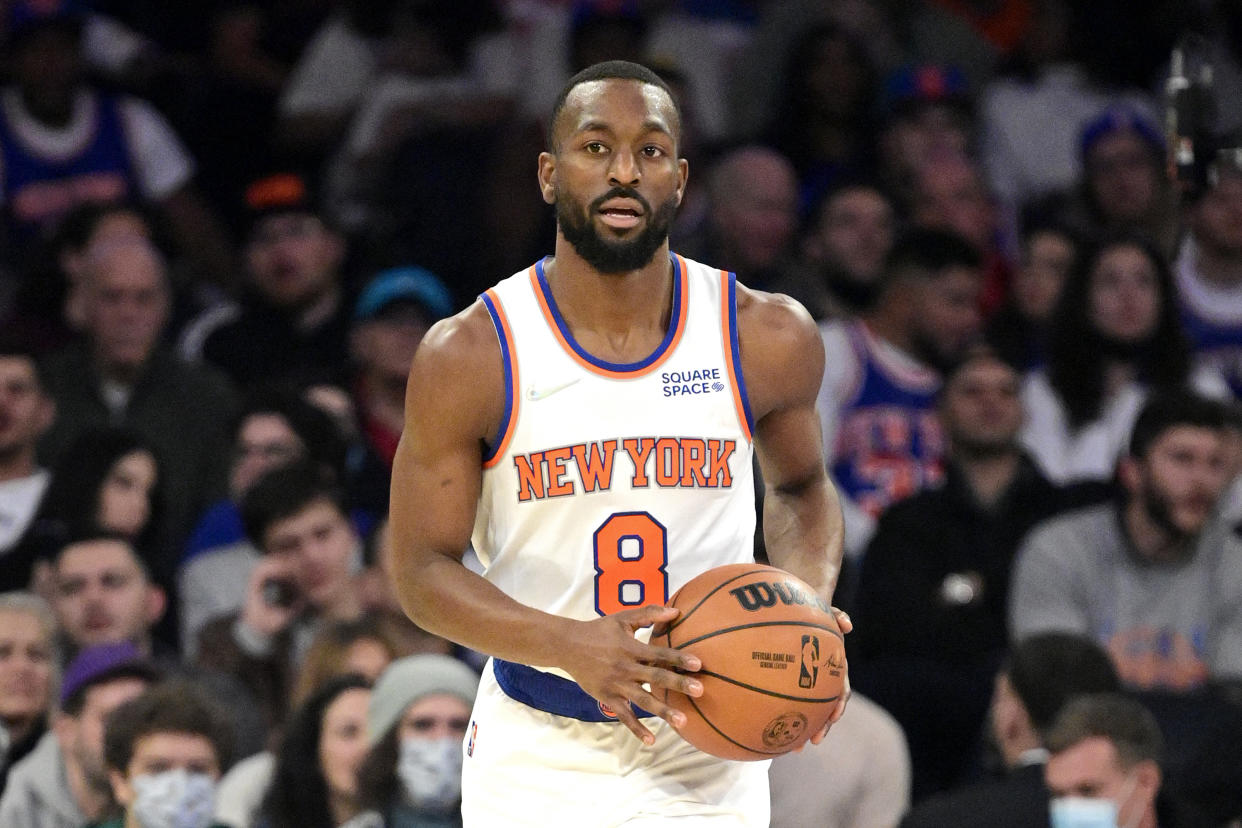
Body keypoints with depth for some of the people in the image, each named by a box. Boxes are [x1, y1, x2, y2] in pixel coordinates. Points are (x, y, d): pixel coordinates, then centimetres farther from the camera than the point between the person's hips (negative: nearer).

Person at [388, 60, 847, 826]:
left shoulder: (767, 339, -4)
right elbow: (422, 569, -7)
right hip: (538, 758, -1)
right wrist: (574, 647, -24)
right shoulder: (470, 358, -10)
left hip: (707, 755, 1)